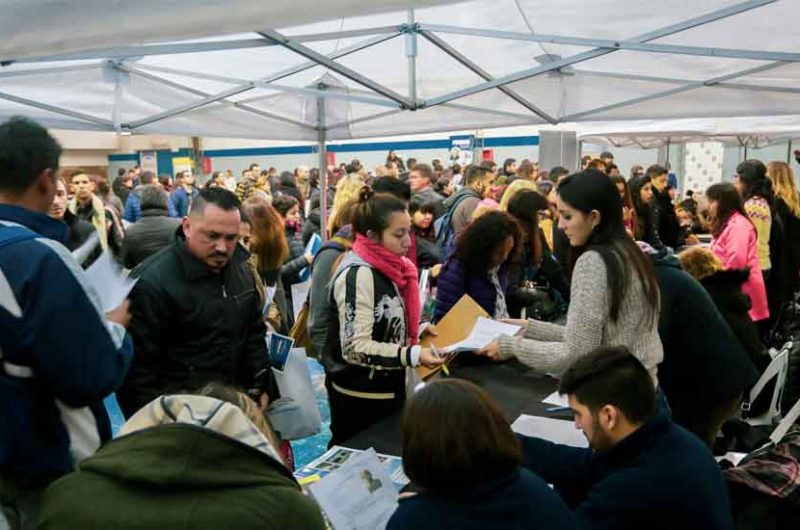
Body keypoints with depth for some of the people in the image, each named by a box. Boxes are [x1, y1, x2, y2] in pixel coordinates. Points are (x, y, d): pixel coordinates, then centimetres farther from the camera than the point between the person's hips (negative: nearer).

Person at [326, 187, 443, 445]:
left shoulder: (385, 268, 6)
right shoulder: (358, 274, -22)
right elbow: (355, 348, -26)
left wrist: (419, 330, 5)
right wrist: (413, 355, -33)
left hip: (386, 390, 9)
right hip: (361, 399, -9)